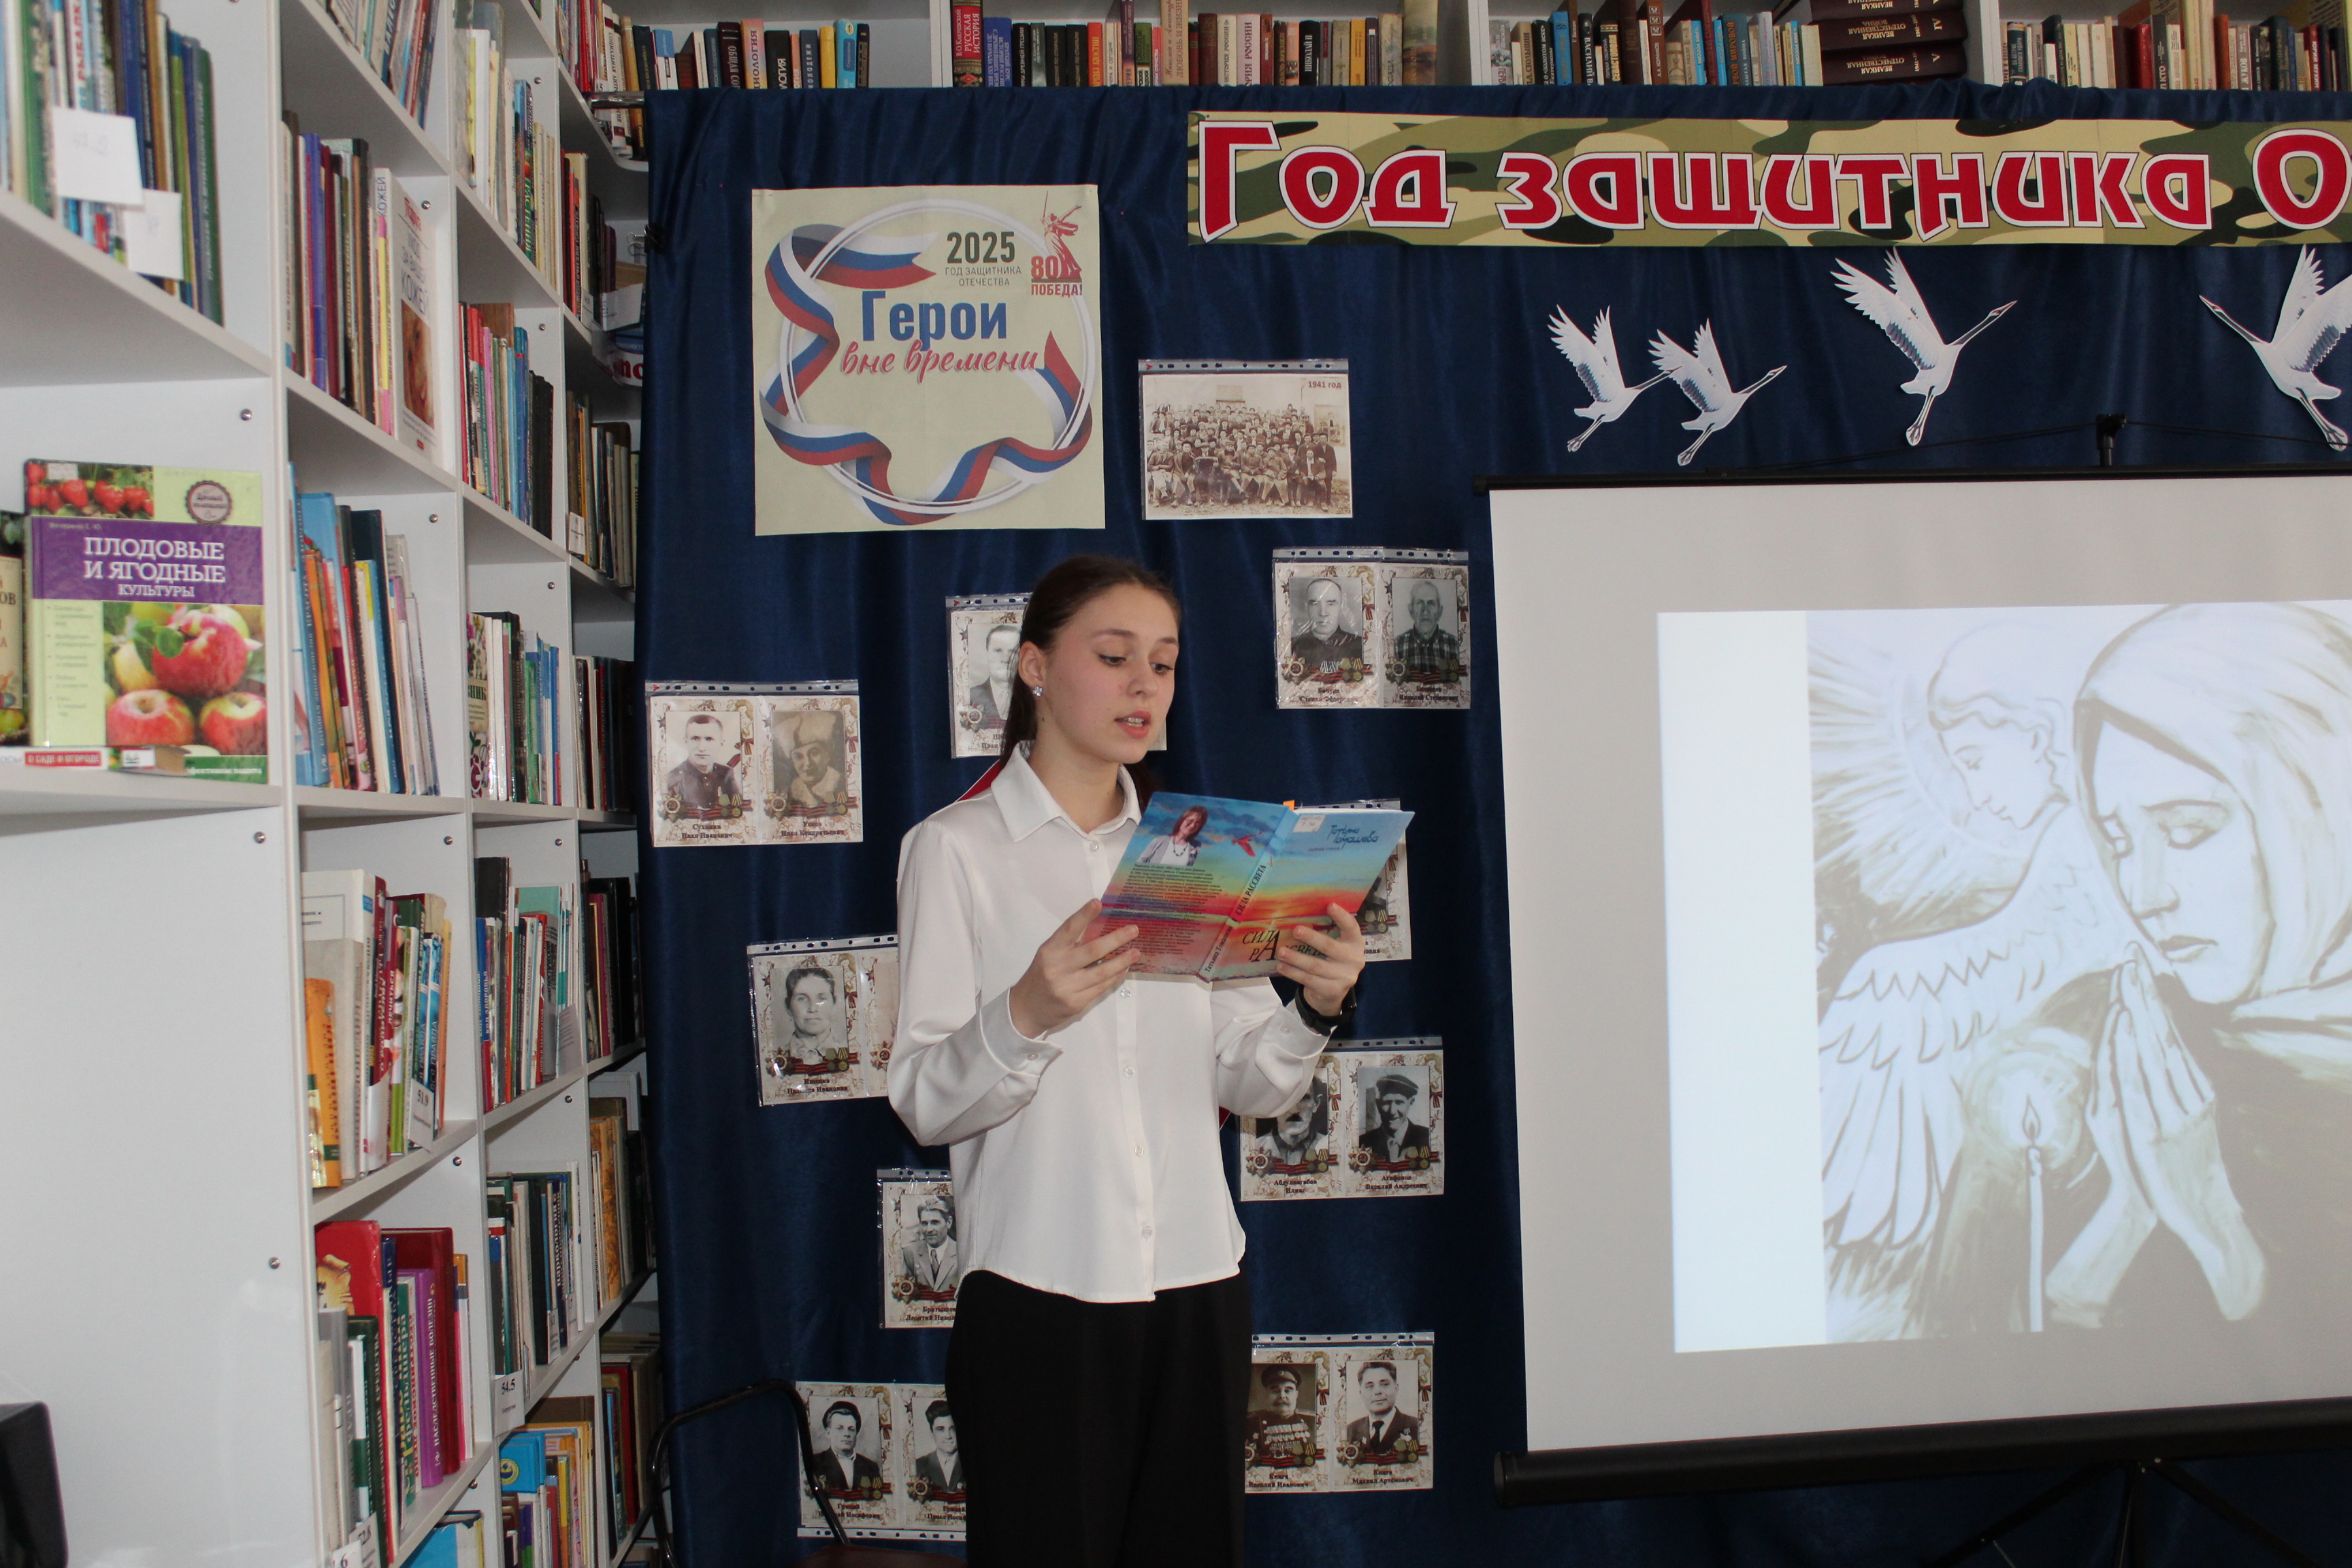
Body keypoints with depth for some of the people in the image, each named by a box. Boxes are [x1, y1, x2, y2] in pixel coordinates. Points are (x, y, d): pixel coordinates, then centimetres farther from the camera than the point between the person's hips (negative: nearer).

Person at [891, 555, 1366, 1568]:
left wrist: (1317, 1011, -11)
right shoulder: (956, 848, -2)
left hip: (1198, 1288, 4)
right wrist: (1027, 1016, -28)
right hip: (1039, 1296, -4)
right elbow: (926, 1103, -10)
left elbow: (1248, 1084, 8)